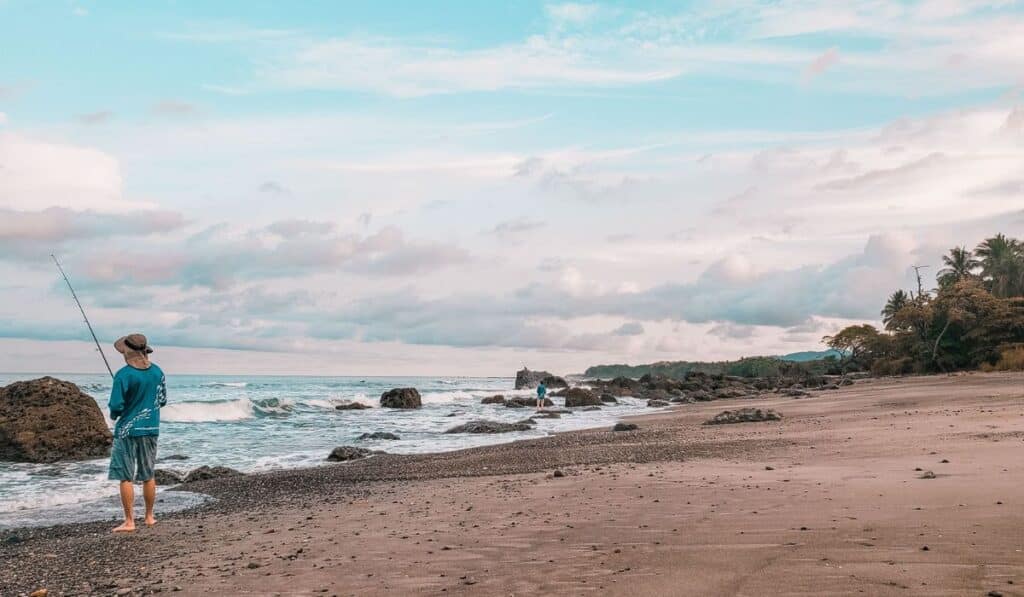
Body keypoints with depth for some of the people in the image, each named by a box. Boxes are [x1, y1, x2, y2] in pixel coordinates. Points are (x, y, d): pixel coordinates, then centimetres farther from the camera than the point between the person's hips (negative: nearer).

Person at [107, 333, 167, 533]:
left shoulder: (124, 375, -16)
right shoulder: (157, 372, 1)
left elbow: (116, 406, -17)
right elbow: (162, 400, 11)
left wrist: (113, 415, 4)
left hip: (128, 430, -5)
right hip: (151, 429, 6)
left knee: (126, 477, 2)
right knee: (148, 475, 15)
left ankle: (129, 522, 3)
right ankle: (149, 517, 24)